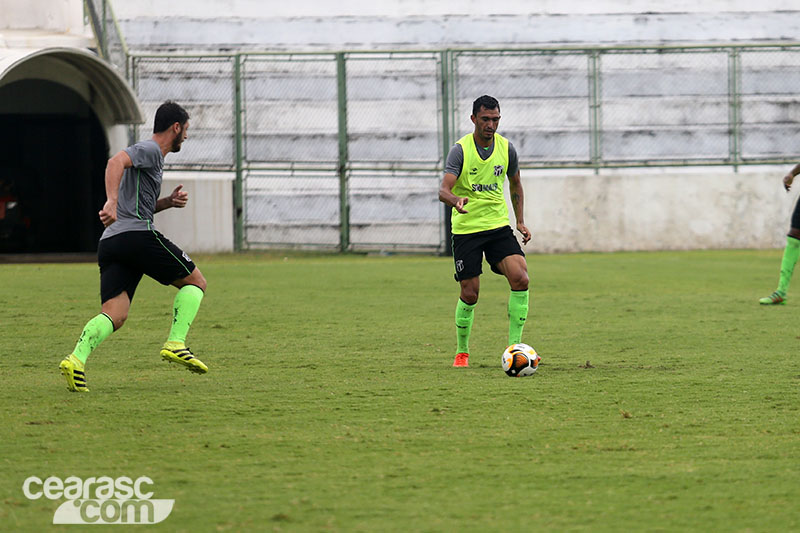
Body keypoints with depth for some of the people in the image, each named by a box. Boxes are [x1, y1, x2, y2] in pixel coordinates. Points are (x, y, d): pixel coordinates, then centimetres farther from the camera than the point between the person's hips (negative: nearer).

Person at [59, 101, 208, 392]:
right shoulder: (149, 150, 0)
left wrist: (168, 202, 21)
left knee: (114, 314, -5)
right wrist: (112, 202, -35)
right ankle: (175, 343, -7)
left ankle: (77, 359, -28)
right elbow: (116, 162, -21)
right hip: (138, 235, -9)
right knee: (196, 282, 7)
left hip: (110, 242, 9)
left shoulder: (152, 155, 31)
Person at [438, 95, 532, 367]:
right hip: (466, 229, -3)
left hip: (498, 225, 3)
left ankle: (514, 345, -10)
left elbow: (515, 184, 19)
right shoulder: (460, 150, -11)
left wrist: (520, 220, 12)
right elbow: (443, 190, -23)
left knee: (520, 278, -17)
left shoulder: (506, 148, 1)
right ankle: (462, 352, 20)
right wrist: (456, 201, -45)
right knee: (469, 294, -2)